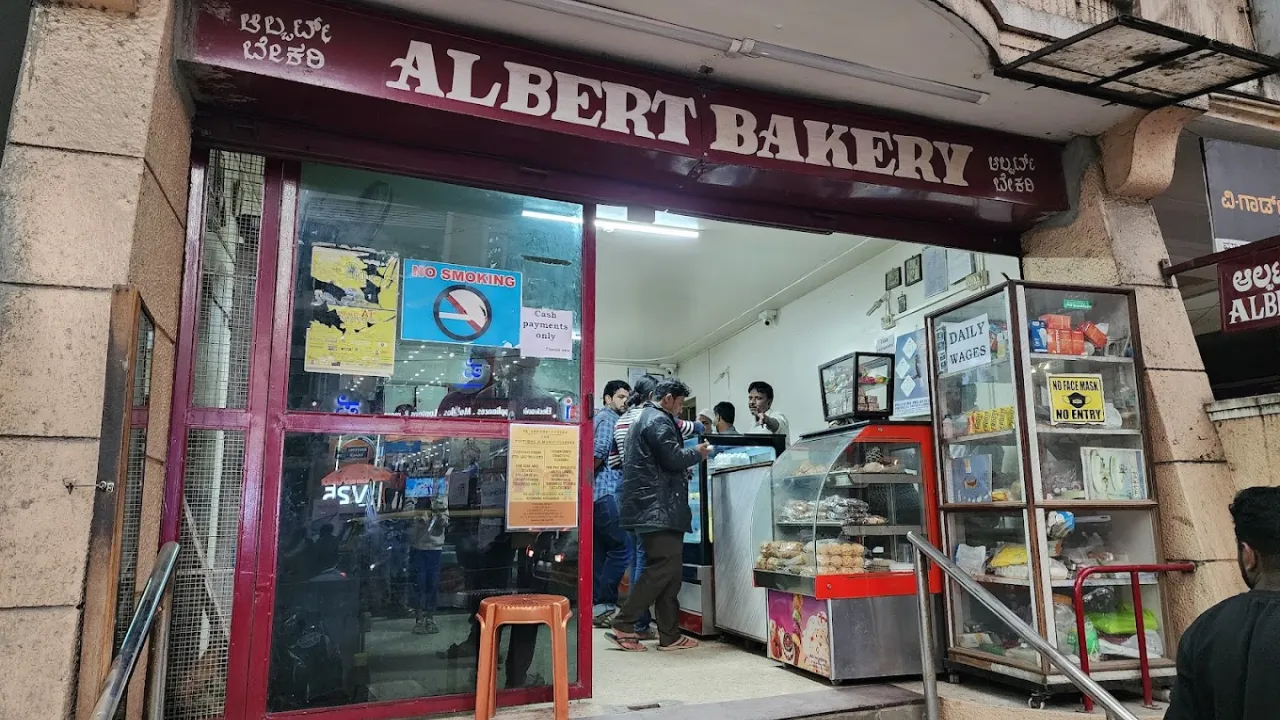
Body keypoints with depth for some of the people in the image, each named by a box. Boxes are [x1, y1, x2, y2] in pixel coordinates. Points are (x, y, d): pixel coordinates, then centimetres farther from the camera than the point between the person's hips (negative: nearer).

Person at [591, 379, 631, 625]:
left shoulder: (602, 418, 25)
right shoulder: (608, 418, -5)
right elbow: (599, 453, -17)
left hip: (599, 493, 10)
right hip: (607, 492, -10)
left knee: (602, 551, 10)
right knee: (621, 548, -8)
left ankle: (596, 605, 13)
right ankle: (603, 604, -6)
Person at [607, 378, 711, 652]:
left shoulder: (643, 419, 24)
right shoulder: (658, 421, -10)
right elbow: (674, 458, -17)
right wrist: (697, 453, 1)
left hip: (650, 507, 11)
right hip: (659, 507, -11)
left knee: (670, 569, 9)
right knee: (665, 567, -10)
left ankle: (670, 636, 11)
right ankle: (623, 626, -7)